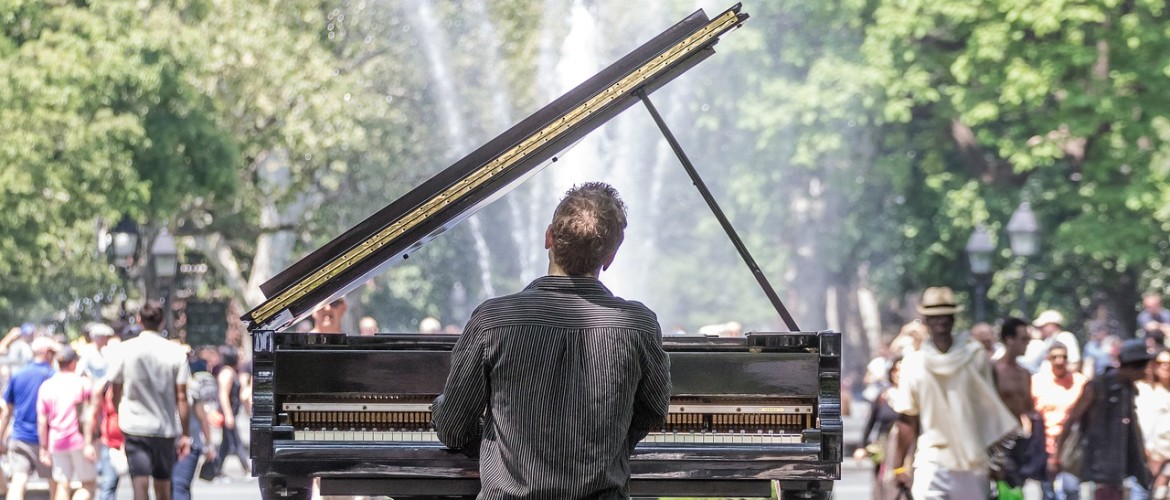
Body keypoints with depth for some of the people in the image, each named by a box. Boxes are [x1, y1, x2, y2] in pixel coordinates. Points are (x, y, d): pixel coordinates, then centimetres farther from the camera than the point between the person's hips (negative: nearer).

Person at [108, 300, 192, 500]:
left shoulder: (125, 349, -2)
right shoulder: (175, 351, -3)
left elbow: (116, 392, 7)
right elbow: (181, 397, -4)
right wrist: (186, 434, 1)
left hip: (134, 426, -1)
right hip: (166, 428, 1)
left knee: (140, 483, -9)